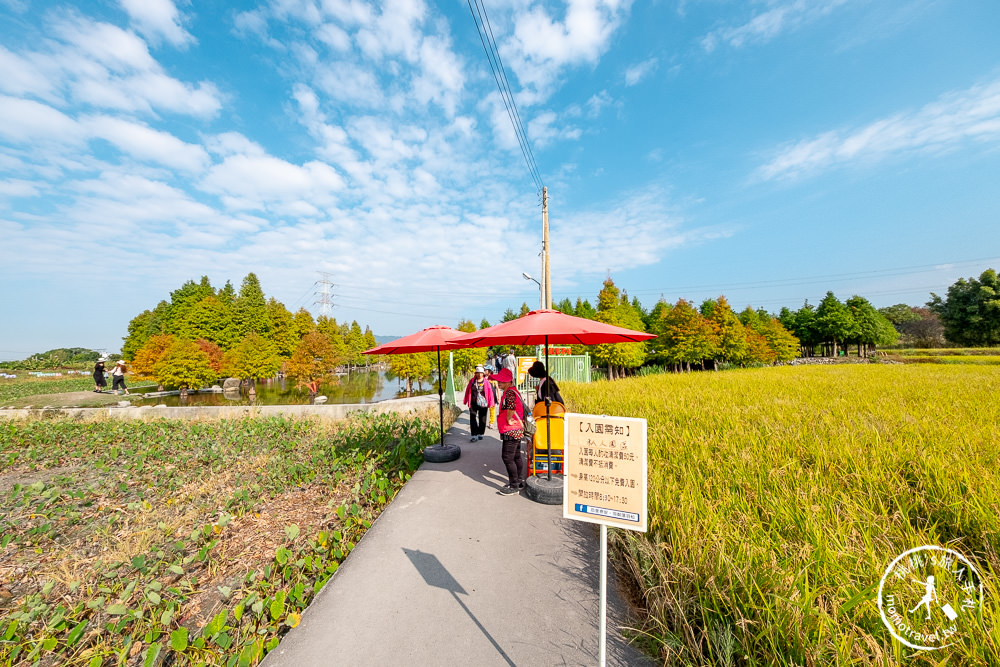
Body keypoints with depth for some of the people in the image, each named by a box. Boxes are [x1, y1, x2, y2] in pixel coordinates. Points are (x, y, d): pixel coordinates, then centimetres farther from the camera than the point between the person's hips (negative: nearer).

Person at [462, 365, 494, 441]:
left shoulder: (486, 382, -3)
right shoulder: (472, 381, 1)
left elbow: (490, 392, -2)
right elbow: (468, 391, 9)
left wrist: (490, 403, -3)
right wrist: (466, 401, 11)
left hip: (483, 404, -1)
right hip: (473, 403, 1)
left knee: (482, 419, 10)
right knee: (472, 419, -6)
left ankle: (480, 434, 25)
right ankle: (474, 435, -2)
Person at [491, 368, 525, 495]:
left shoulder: (510, 392, -20)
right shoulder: (512, 391, 13)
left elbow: (511, 407, -36)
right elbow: (521, 407, 24)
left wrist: (508, 420, -21)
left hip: (511, 431, -11)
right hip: (517, 430, 11)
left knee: (507, 458, -3)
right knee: (516, 456, 18)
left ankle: (514, 486, 7)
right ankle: (520, 481, 30)